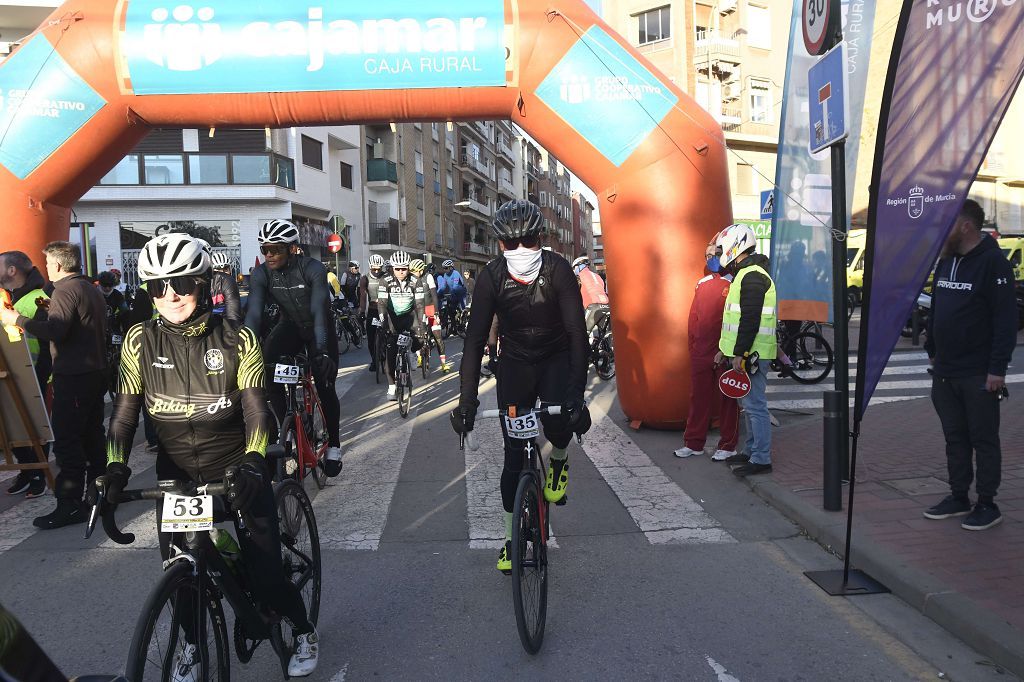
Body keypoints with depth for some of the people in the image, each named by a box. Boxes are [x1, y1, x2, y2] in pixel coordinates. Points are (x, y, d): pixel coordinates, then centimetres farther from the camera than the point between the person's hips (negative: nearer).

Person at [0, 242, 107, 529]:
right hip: (97, 371, 10)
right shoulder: (92, 289, 16)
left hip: (73, 376, -10)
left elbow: (55, 330, -25)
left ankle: (69, 505, -5)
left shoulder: (65, 290, -13)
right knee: (92, 436, 15)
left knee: (66, 440, -7)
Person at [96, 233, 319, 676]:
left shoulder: (238, 340, -10)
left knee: (264, 573, -3)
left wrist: (252, 462, -30)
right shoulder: (141, 342, -5)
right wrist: (115, 468, -19)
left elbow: (256, 411, -14)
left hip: (237, 472, -2)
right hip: (176, 476, 2)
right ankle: (192, 641, 38)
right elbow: (124, 413, -4)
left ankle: (303, 631, 26)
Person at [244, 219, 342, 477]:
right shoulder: (261, 274, -18)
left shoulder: (313, 269, -28)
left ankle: (333, 445, 12)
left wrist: (321, 351, -50)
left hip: (318, 328, -3)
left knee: (325, 386, -10)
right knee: (266, 362, -23)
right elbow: (254, 313, -27)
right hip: (291, 325, 3)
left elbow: (319, 311, -38)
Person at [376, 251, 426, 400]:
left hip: (409, 315, 1)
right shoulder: (386, 282, -14)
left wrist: (421, 324, -26)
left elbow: (419, 304, -15)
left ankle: (417, 350, 13)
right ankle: (391, 387, -6)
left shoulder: (414, 282, -12)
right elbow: (382, 303, -20)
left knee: (418, 337, -25)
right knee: (390, 353, -10)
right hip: (392, 317, -1)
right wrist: (383, 322, -34)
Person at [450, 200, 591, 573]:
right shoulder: (491, 276, -18)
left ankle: (558, 461, 9)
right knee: (513, 452, 0)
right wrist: (466, 400, -27)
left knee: (557, 421, -29)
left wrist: (577, 395, -35)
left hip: (557, 358, -1)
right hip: (515, 362, 2)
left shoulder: (557, 269, -22)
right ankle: (510, 538, 16)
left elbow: (577, 332, -25)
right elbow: (476, 339, -19)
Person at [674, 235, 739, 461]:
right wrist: (691, 344, 12)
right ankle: (693, 443, 21)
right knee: (698, 397, 12)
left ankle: (728, 446, 14)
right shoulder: (702, 284, 12)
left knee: (726, 400, 4)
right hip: (700, 353, 6)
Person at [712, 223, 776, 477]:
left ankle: (761, 459, 0)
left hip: (750, 354, -11)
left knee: (755, 405, -6)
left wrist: (740, 353, -22)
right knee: (748, 404, 17)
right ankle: (751, 451, 27)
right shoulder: (744, 274, 19)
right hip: (743, 352, 11)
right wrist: (725, 349, 23)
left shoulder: (752, 277, -16)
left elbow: (750, 320, -22)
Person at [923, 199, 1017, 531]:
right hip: (944, 372, 7)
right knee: (955, 437, 13)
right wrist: (932, 351, 17)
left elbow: (1006, 319, -16)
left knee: (984, 439, 4)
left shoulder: (993, 262, -12)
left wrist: (997, 369, -19)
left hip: (978, 375, -7)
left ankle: (987, 504, 14)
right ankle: (959, 497, 24)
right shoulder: (946, 261, 11)